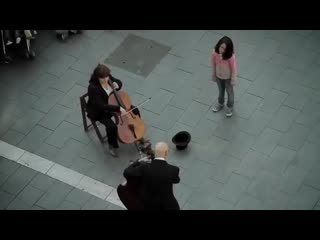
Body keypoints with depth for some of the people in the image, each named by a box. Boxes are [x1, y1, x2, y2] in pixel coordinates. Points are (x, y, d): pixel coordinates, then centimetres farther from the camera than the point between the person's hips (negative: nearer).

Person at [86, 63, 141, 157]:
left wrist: (117, 85, -19)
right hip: (100, 111, -7)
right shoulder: (93, 88, -34)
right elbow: (101, 106, -36)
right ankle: (112, 145, 3)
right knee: (111, 126, -29)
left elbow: (119, 82, 6)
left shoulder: (108, 77, -15)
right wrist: (118, 108, -41)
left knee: (135, 111, -2)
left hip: (113, 103, 7)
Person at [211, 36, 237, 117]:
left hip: (228, 78, -3)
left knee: (229, 92, 24)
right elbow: (213, 64, -9)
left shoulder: (230, 56, -37)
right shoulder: (215, 52, -27)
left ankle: (230, 107, 51)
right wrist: (213, 75, 3)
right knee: (220, 90, 31)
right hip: (218, 76, 3)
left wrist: (233, 80, -11)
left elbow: (234, 68, -22)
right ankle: (220, 103, 59)